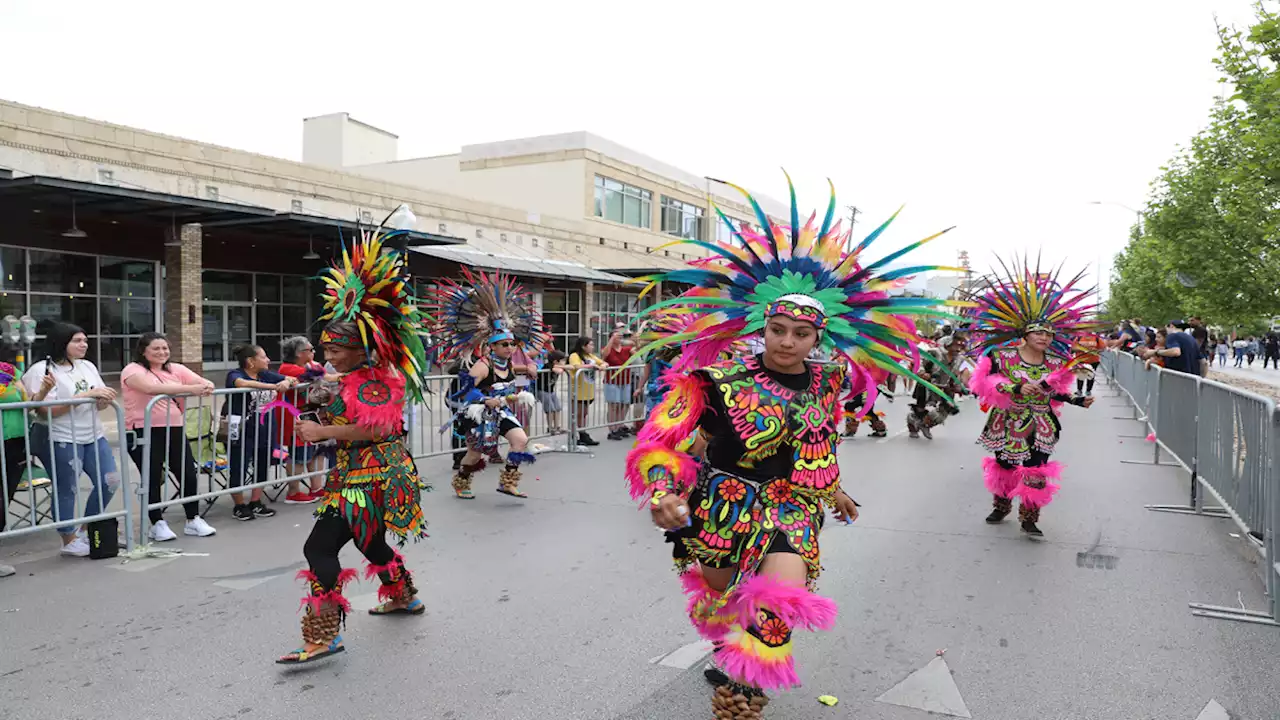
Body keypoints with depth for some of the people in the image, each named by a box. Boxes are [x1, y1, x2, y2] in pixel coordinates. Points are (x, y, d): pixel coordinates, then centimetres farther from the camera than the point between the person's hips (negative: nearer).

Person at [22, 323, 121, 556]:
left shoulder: (88, 366, 10)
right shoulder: (41, 370, -10)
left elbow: (99, 404, 12)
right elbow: (47, 410, -19)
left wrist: (105, 399, -12)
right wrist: (87, 395, -22)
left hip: (94, 435, 7)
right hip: (60, 440, -7)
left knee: (110, 481, 6)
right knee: (67, 490, 0)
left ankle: (86, 529, 25)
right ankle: (69, 540, 16)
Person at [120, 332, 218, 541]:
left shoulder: (176, 369, 11)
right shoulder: (133, 370, -7)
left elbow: (203, 382, 2)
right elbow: (152, 388, -26)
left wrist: (206, 388, -25)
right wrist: (190, 389, -32)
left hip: (175, 430, 5)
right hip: (145, 433, -5)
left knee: (189, 474, 6)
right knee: (153, 479, 2)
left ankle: (193, 520, 20)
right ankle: (158, 524, 15)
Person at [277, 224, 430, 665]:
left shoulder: (370, 381, -15)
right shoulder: (355, 378, 16)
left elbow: (374, 427, -27)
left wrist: (323, 431, -25)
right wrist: (329, 404, 13)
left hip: (371, 477, -11)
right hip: (360, 474, 11)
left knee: (319, 547, -15)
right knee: (370, 542, 26)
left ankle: (324, 635, -12)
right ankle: (404, 597, 47)